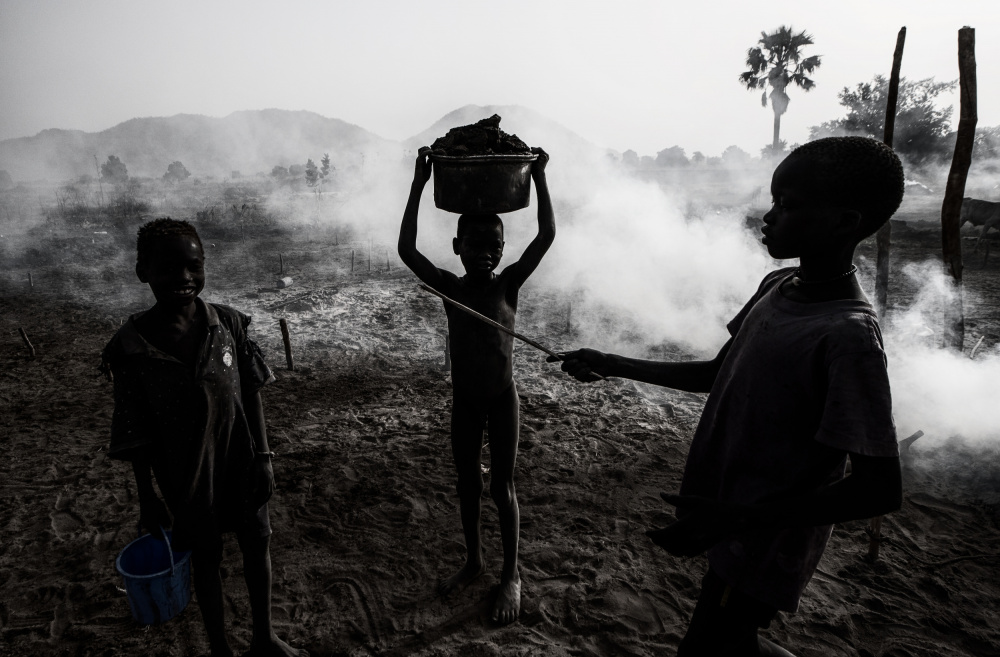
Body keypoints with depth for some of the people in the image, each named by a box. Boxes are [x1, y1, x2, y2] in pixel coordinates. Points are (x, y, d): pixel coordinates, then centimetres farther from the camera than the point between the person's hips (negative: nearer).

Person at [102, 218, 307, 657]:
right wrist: (147, 498, -2)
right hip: (186, 474, -2)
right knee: (206, 558, 16)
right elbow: (135, 432, -7)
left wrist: (262, 456, -1)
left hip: (240, 461, 2)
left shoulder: (229, 324, -10)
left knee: (257, 543, 16)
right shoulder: (130, 346, -15)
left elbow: (251, 395, -2)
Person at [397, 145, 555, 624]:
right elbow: (406, 250, -16)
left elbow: (547, 235, -17)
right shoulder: (449, 287, -6)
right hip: (463, 400, 3)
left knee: (502, 487, 9)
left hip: (502, 398, -2)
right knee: (467, 484, 17)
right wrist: (419, 184, -17)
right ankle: (473, 560, 39)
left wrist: (538, 178, -18)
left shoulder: (508, 284, -9)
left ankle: (511, 575, 28)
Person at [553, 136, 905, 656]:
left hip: (765, 547, -7)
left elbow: (880, 490, -25)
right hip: (731, 521, 8)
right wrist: (613, 366, 5)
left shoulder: (848, 336, -26)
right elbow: (717, 375, 9)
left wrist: (736, 518, -29)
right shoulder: (776, 286, -1)